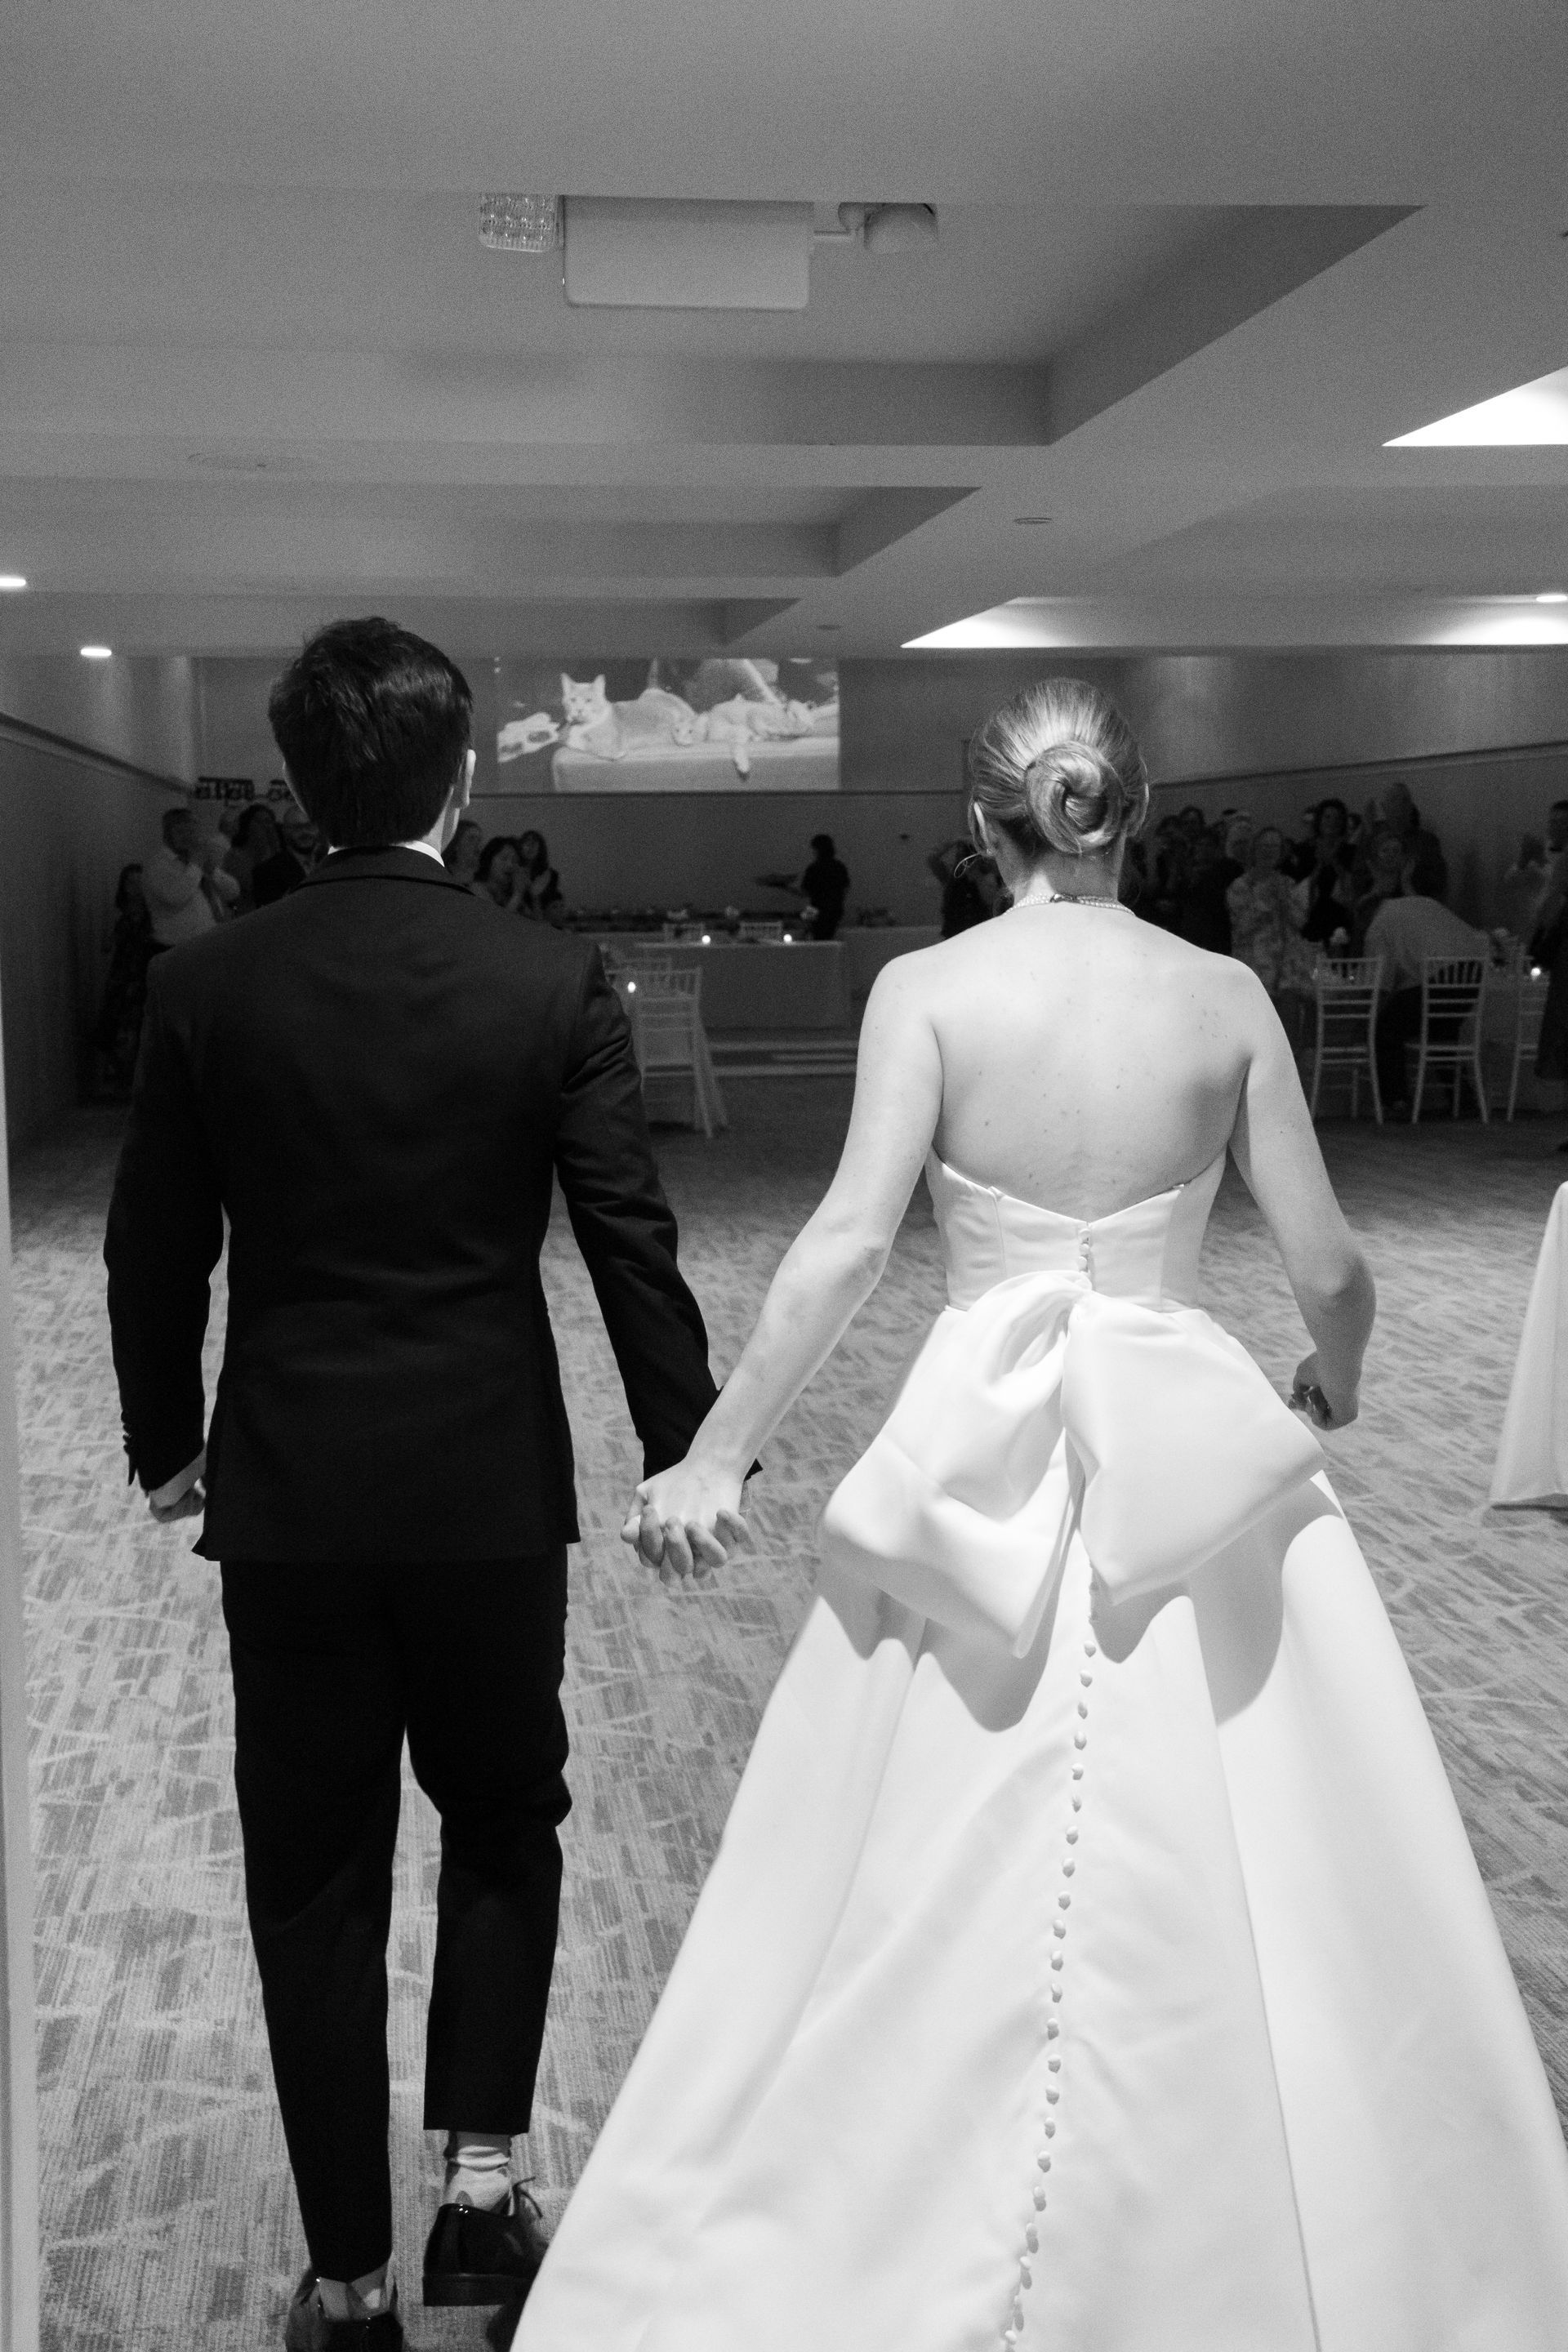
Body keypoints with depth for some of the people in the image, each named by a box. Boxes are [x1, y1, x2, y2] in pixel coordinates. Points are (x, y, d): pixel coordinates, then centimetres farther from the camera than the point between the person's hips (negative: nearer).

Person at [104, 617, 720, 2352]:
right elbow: (630, 1237, -6)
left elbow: (153, 1251, 2)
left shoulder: (204, 987, -5)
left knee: (314, 1879, 12)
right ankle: (481, 2180, 16)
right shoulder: (553, 982, -8)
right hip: (491, 1484, 0)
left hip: (287, 1492, 1)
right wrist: (684, 1448, 5)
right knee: (502, 1823, 22)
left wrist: (165, 1446, 17)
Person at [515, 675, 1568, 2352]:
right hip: (1189, 1446, 1)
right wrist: (1334, 1379, 22)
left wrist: (713, 1457, -7)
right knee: (1248, 1907, 12)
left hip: (986, 1457, -1)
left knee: (934, 1902, 12)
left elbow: (848, 1243, -13)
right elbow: (1328, 1266, 1)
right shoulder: (1227, 996, 0)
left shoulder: (925, 989, -5)